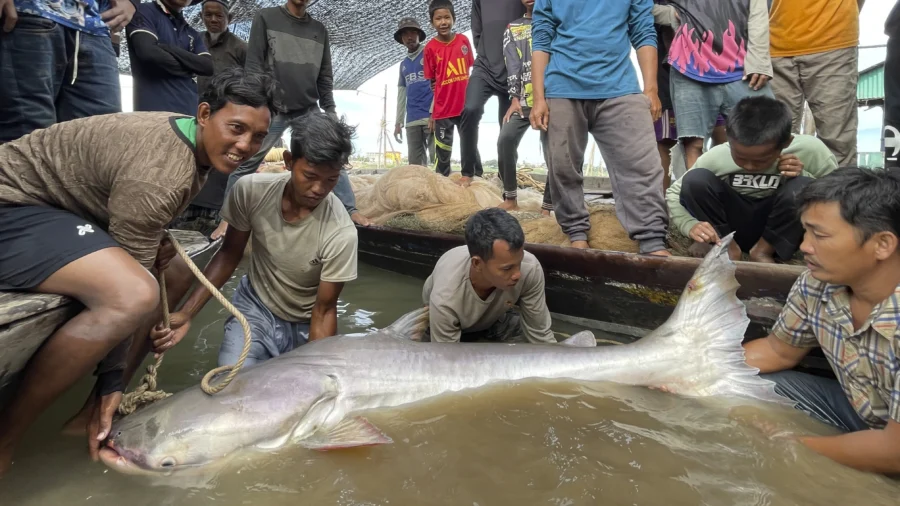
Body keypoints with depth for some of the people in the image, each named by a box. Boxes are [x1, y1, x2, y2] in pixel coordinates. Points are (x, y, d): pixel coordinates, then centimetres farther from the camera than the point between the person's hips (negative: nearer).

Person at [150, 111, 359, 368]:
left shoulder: (341, 233, -30)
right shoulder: (251, 190, -21)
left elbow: (324, 311, -19)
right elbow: (229, 255, -6)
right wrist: (186, 313, -15)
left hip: (305, 327, 0)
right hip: (255, 307, 0)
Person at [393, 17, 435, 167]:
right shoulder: (403, 64, 22)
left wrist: (433, 112, -15)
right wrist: (398, 122, 17)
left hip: (432, 116, -6)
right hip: (412, 121, 6)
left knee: (437, 160, -12)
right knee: (415, 164, 3)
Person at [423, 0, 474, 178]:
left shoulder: (464, 40, 1)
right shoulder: (430, 47, -5)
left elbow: (471, 70, 11)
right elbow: (431, 83, -1)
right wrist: (432, 113, 0)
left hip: (466, 106, 3)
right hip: (442, 111, -2)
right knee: (443, 154, 4)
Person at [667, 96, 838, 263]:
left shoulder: (810, 150, -20)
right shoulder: (715, 158, -20)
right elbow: (673, 193, -9)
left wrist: (804, 176, -26)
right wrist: (690, 225, -28)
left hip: (780, 231, 0)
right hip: (734, 226, 0)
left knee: (802, 188, -31)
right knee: (695, 180, -24)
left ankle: (764, 250, -8)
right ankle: (727, 247, -7)